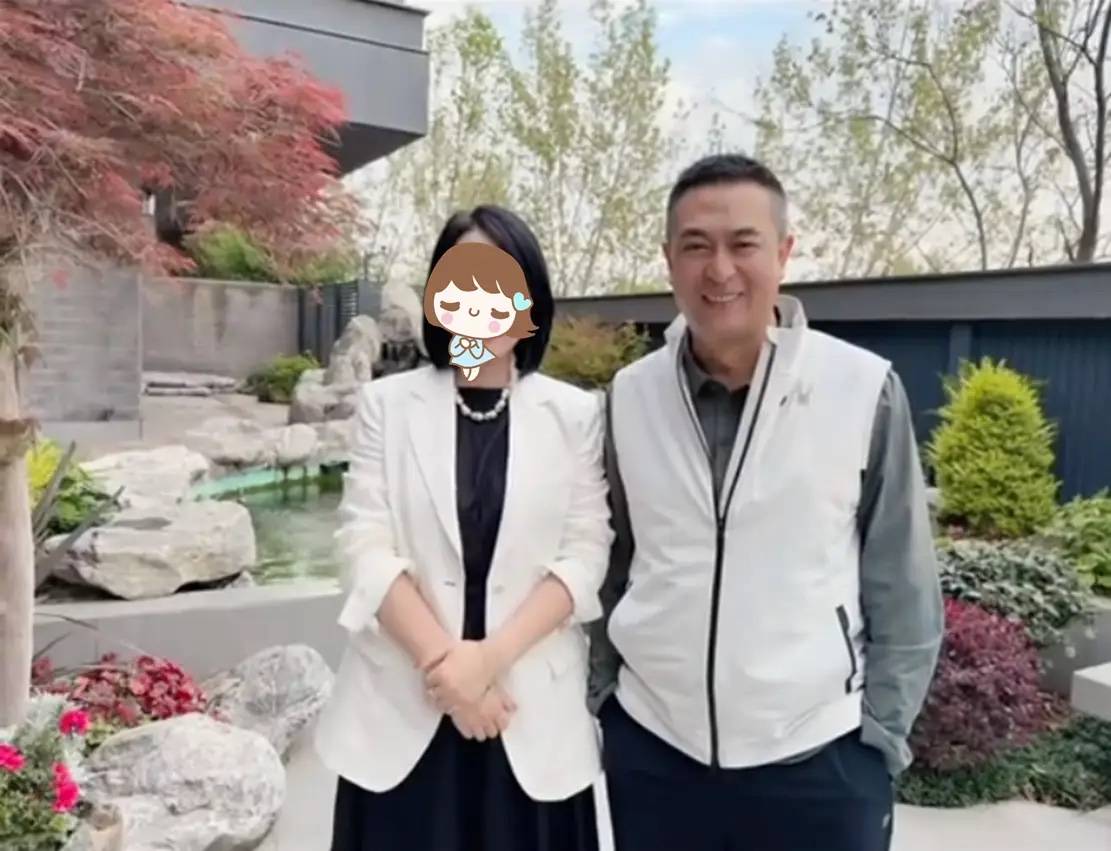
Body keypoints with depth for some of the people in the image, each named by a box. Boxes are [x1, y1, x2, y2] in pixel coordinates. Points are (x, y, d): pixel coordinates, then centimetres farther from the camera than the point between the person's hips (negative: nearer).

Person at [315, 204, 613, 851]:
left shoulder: (575, 413, 2)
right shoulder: (388, 403, 2)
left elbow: (585, 554, -2)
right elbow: (366, 544, -3)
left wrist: (491, 656, -13)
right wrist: (443, 660, -12)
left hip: (533, 706, 0)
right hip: (404, 704, 0)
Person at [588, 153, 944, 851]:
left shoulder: (864, 389, -10)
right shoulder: (630, 396, -3)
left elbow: (904, 591, -3)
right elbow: (610, 570, 6)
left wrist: (880, 737, -2)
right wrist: (599, 699, 7)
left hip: (819, 758, -2)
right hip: (649, 749, 2)